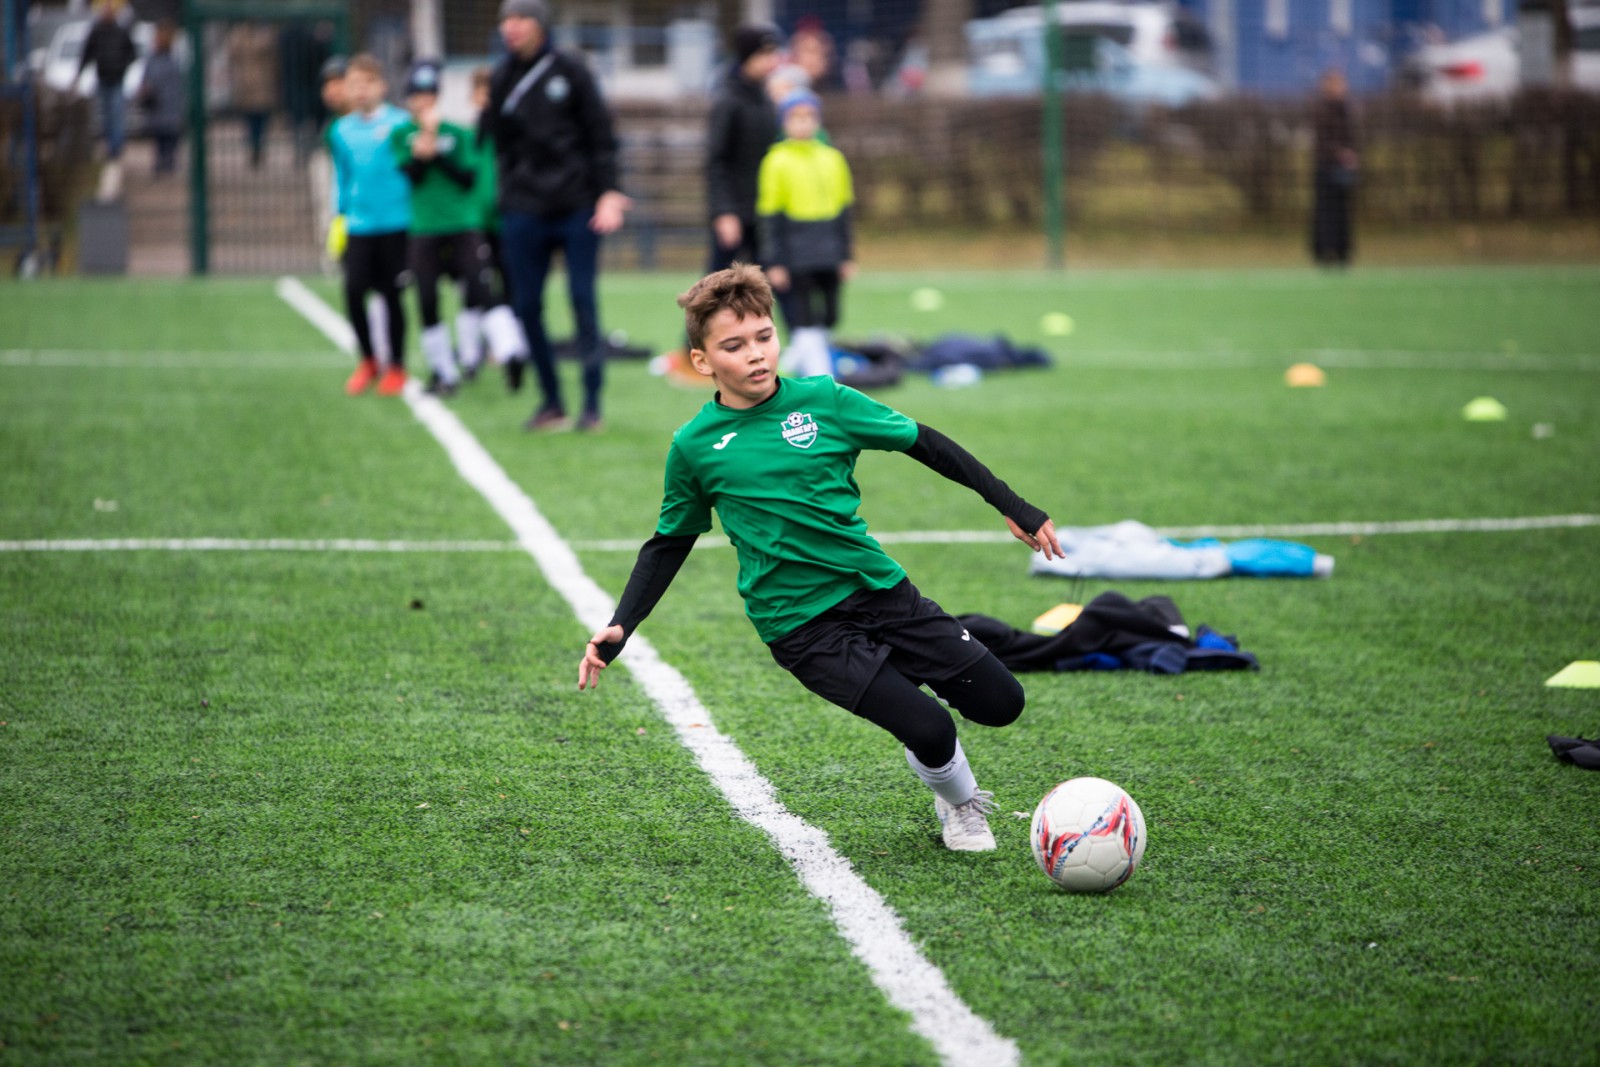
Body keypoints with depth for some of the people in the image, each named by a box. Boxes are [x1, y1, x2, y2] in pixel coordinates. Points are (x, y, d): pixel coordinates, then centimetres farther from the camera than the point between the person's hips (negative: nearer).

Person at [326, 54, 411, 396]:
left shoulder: (399, 124, -4)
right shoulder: (341, 131, 8)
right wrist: (339, 215, 15)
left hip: (395, 223, -3)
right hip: (358, 224, 3)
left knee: (392, 295, 2)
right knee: (354, 290, -8)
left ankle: (396, 367, 18)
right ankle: (367, 361, 12)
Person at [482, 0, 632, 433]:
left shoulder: (571, 71, 1)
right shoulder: (502, 80, 8)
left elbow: (600, 133, 0)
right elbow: (500, 145, 7)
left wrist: (608, 192, -7)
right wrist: (510, 195, -8)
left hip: (578, 207, -3)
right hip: (525, 210, 3)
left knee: (583, 302, -4)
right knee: (526, 305, 1)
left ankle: (592, 404, 0)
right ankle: (551, 402, 12)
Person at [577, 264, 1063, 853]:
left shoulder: (823, 401, -2)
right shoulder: (695, 446, -3)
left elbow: (924, 444, 7)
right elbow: (669, 543, 10)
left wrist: (1013, 507, 6)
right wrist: (619, 628, 2)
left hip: (881, 589, 3)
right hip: (803, 626, -3)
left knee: (1000, 702, -1)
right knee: (928, 731, -18)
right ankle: (960, 805, 16)